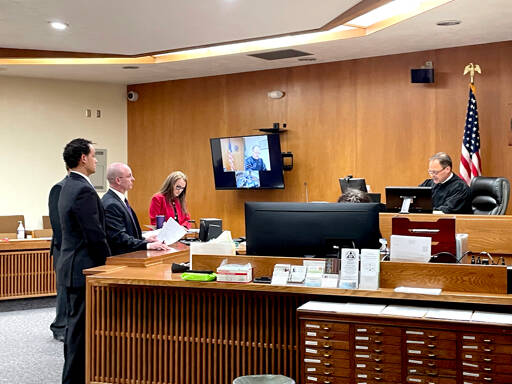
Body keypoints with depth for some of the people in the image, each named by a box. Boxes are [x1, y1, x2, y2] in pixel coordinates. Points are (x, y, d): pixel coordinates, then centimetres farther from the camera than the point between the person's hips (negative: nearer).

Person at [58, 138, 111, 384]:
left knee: (75, 325, 18)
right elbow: (95, 235, -22)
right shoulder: (84, 190, -20)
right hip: (83, 269, -11)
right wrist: (108, 262, -8)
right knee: (80, 328, -3)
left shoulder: (69, 187, 13)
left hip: (72, 268, 11)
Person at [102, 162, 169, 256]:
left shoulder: (119, 200, 16)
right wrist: (147, 245, -26)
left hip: (129, 255, 10)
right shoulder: (111, 205, -16)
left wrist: (144, 240, 8)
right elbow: (119, 237, -22)